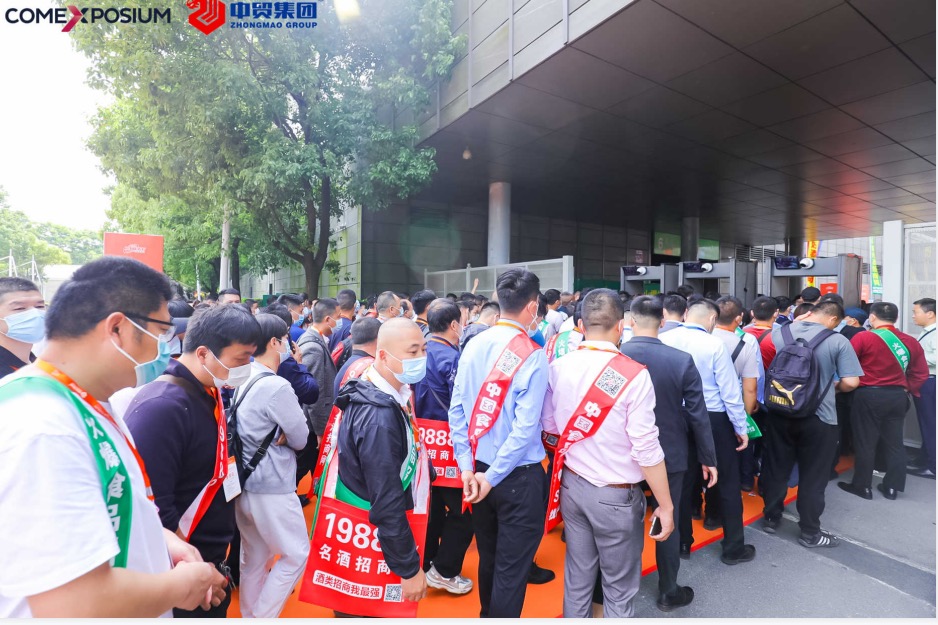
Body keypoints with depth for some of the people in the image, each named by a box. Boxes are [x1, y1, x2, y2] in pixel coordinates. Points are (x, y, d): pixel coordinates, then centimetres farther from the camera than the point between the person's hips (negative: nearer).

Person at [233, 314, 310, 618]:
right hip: (272, 488, -9)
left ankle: (249, 616, 37)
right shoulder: (277, 386, -22)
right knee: (296, 554, 9)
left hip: (244, 486, 9)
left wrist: (278, 434, -5)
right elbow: (300, 439, -15)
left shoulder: (244, 380, 4)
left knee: (254, 558, 22)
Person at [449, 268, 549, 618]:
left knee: (488, 556, 25)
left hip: (479, 468, 6)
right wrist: (493, 477, -13)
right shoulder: (532, 355, -18)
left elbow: (456, 410, -4)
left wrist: (467, 466, -2)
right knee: (511, 565, 12)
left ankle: (488, 615, 47)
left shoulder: (473, 345, -4)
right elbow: (525, 427, -21)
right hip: (519, 475, -5)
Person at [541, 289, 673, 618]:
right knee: (619, 587, 17)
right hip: (616, 494, -4)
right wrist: (666, 505, -5)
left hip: (572, 485, 4)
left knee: (577, 576, 21)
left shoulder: (558, 367, -7)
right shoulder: (634, 374, -20)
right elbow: (646, 448, -18)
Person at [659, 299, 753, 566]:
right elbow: (730, 391, -13)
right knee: (728, 483, 15)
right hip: (714, 420, -3)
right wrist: (741, 428, -1)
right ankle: (733, 548, 28)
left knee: (683, 481, 18)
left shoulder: (664, 340, -7)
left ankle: (681, 542, 31)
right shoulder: (714, 345, -16)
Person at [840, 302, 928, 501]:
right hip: (898, 397, 6)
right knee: (894, 443, 15)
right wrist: (907, 388, 15)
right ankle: (892, 487, 24)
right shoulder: (910, 341, 5)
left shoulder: (863, 337, -13)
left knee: (865, 443, 5)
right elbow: (921, 373, 9)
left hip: (868, 396, -5)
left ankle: (862, 486, 14)